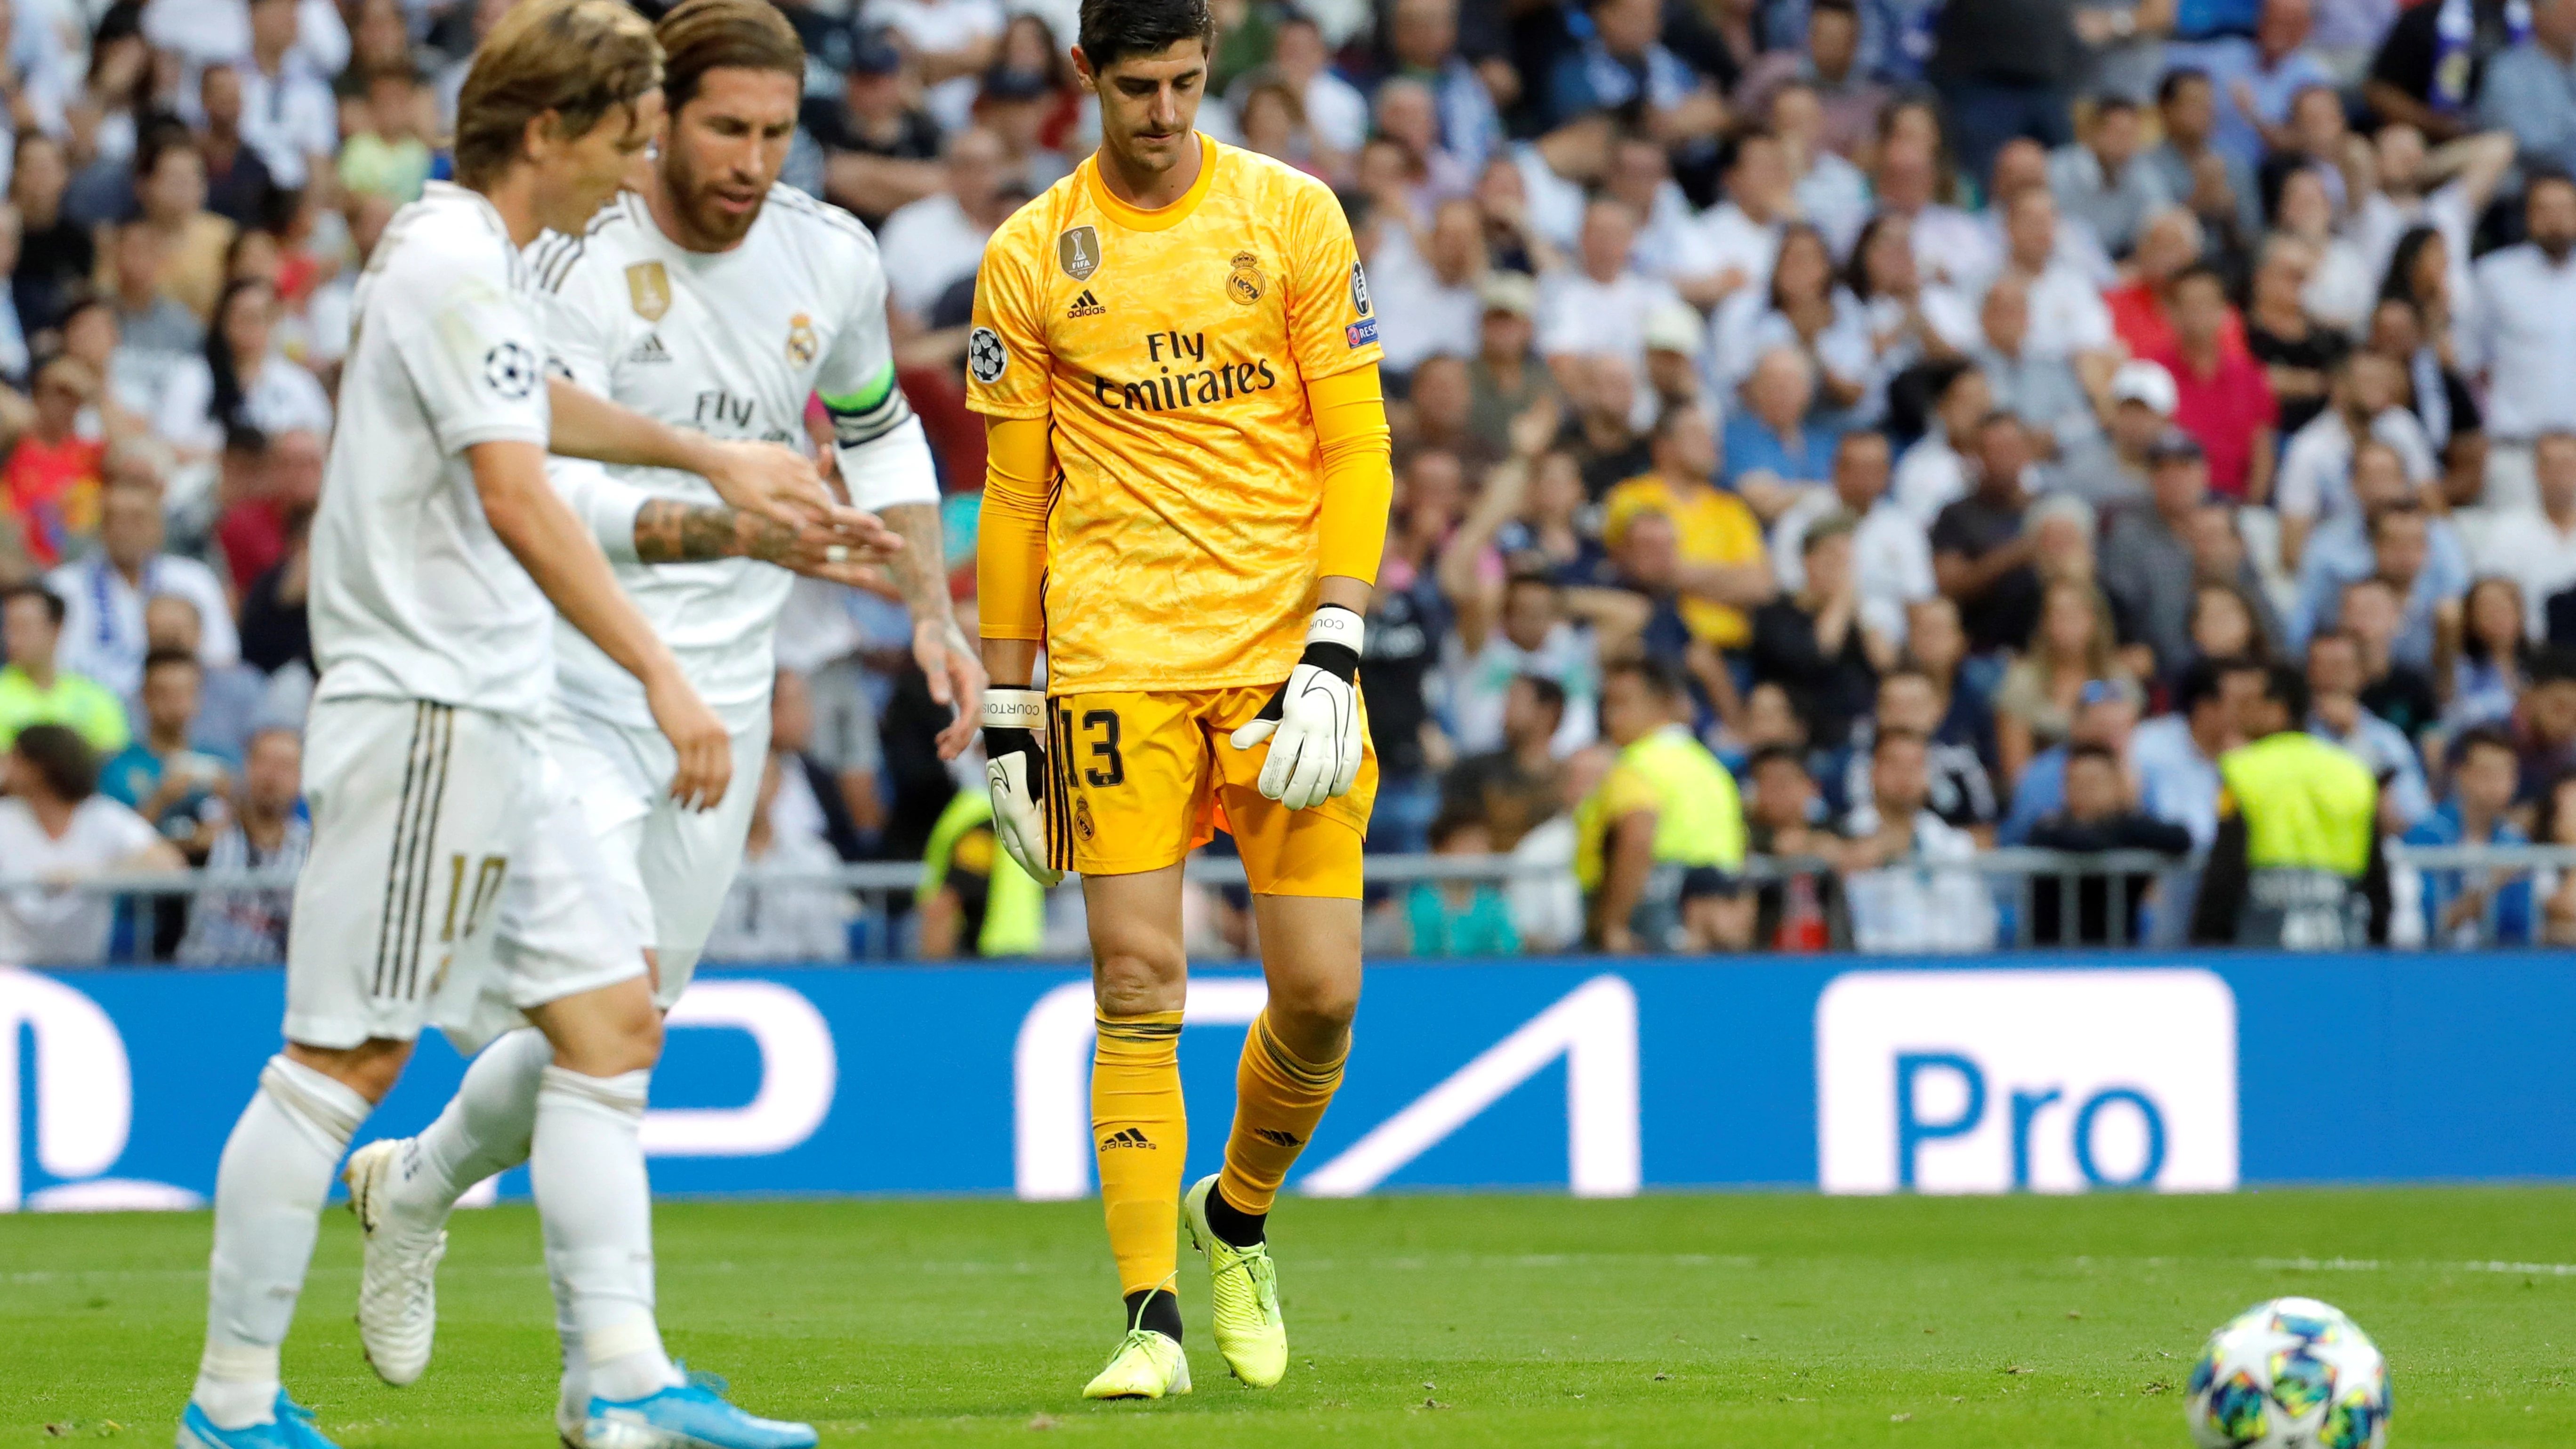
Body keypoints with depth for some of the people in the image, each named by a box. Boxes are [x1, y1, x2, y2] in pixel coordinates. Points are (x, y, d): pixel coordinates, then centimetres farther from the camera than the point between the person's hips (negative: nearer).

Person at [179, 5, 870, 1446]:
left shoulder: (482, 261, 17)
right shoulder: (456, 263, -15)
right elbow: (516, 500, -25)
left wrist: (712, 459, 50)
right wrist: (664, 677, -29)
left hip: (491, 728, 11)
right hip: (424, 715, -11)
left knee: (613, 1018, 7)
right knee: (346, 1056, -7)